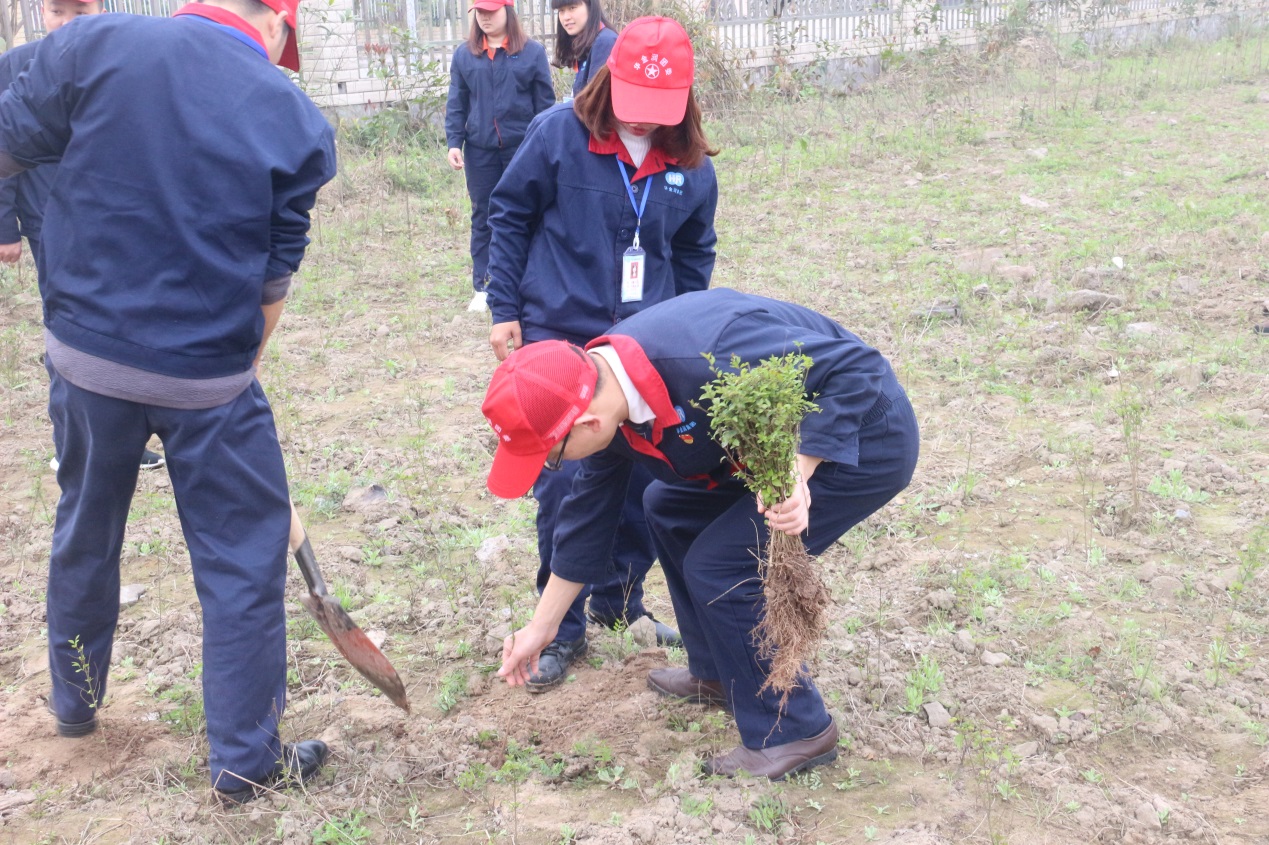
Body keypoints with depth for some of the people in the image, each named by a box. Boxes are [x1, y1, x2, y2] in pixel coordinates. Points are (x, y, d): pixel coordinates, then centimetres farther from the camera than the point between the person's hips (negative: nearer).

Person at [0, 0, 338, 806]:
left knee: (85, 533, 24)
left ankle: (75, 702, 46)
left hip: (85, 358, 3)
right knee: (244, 557, 11)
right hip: (207, 377, -3)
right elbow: (273, 278, -1)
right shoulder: (299, 124, -6)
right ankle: (246, 759, 21)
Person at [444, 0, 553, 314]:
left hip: (523, 147, -2)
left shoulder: (532, 52, -1)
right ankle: (482, 286, 14)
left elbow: (545, 102, 1)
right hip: (480, 150, 2)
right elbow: (456, 104, 8)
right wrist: (453, 142, -2)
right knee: (483, 218, 7)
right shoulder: (464, 55, 6)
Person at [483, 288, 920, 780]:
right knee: (668, 509, 15)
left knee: (718, 569, -13)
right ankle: (718, 674, 29)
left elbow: (857, 369, -31)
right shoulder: (606, 393, -7)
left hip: (862, 439, -9)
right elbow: (588, 515, 7)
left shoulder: (708, 360, -37)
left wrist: (798, 474, -40)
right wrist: (541, 627, 14)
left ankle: (793, 731, 5)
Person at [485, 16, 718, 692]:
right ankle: (562, 630, 13)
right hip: (560, 336, -3)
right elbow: (509, 217, -1)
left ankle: (619, 603, 30)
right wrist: (504, 309, -2)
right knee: (562, 484, -4)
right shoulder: (559, 134, -10)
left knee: (645, 478, 7)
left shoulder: (691, 166, -1)